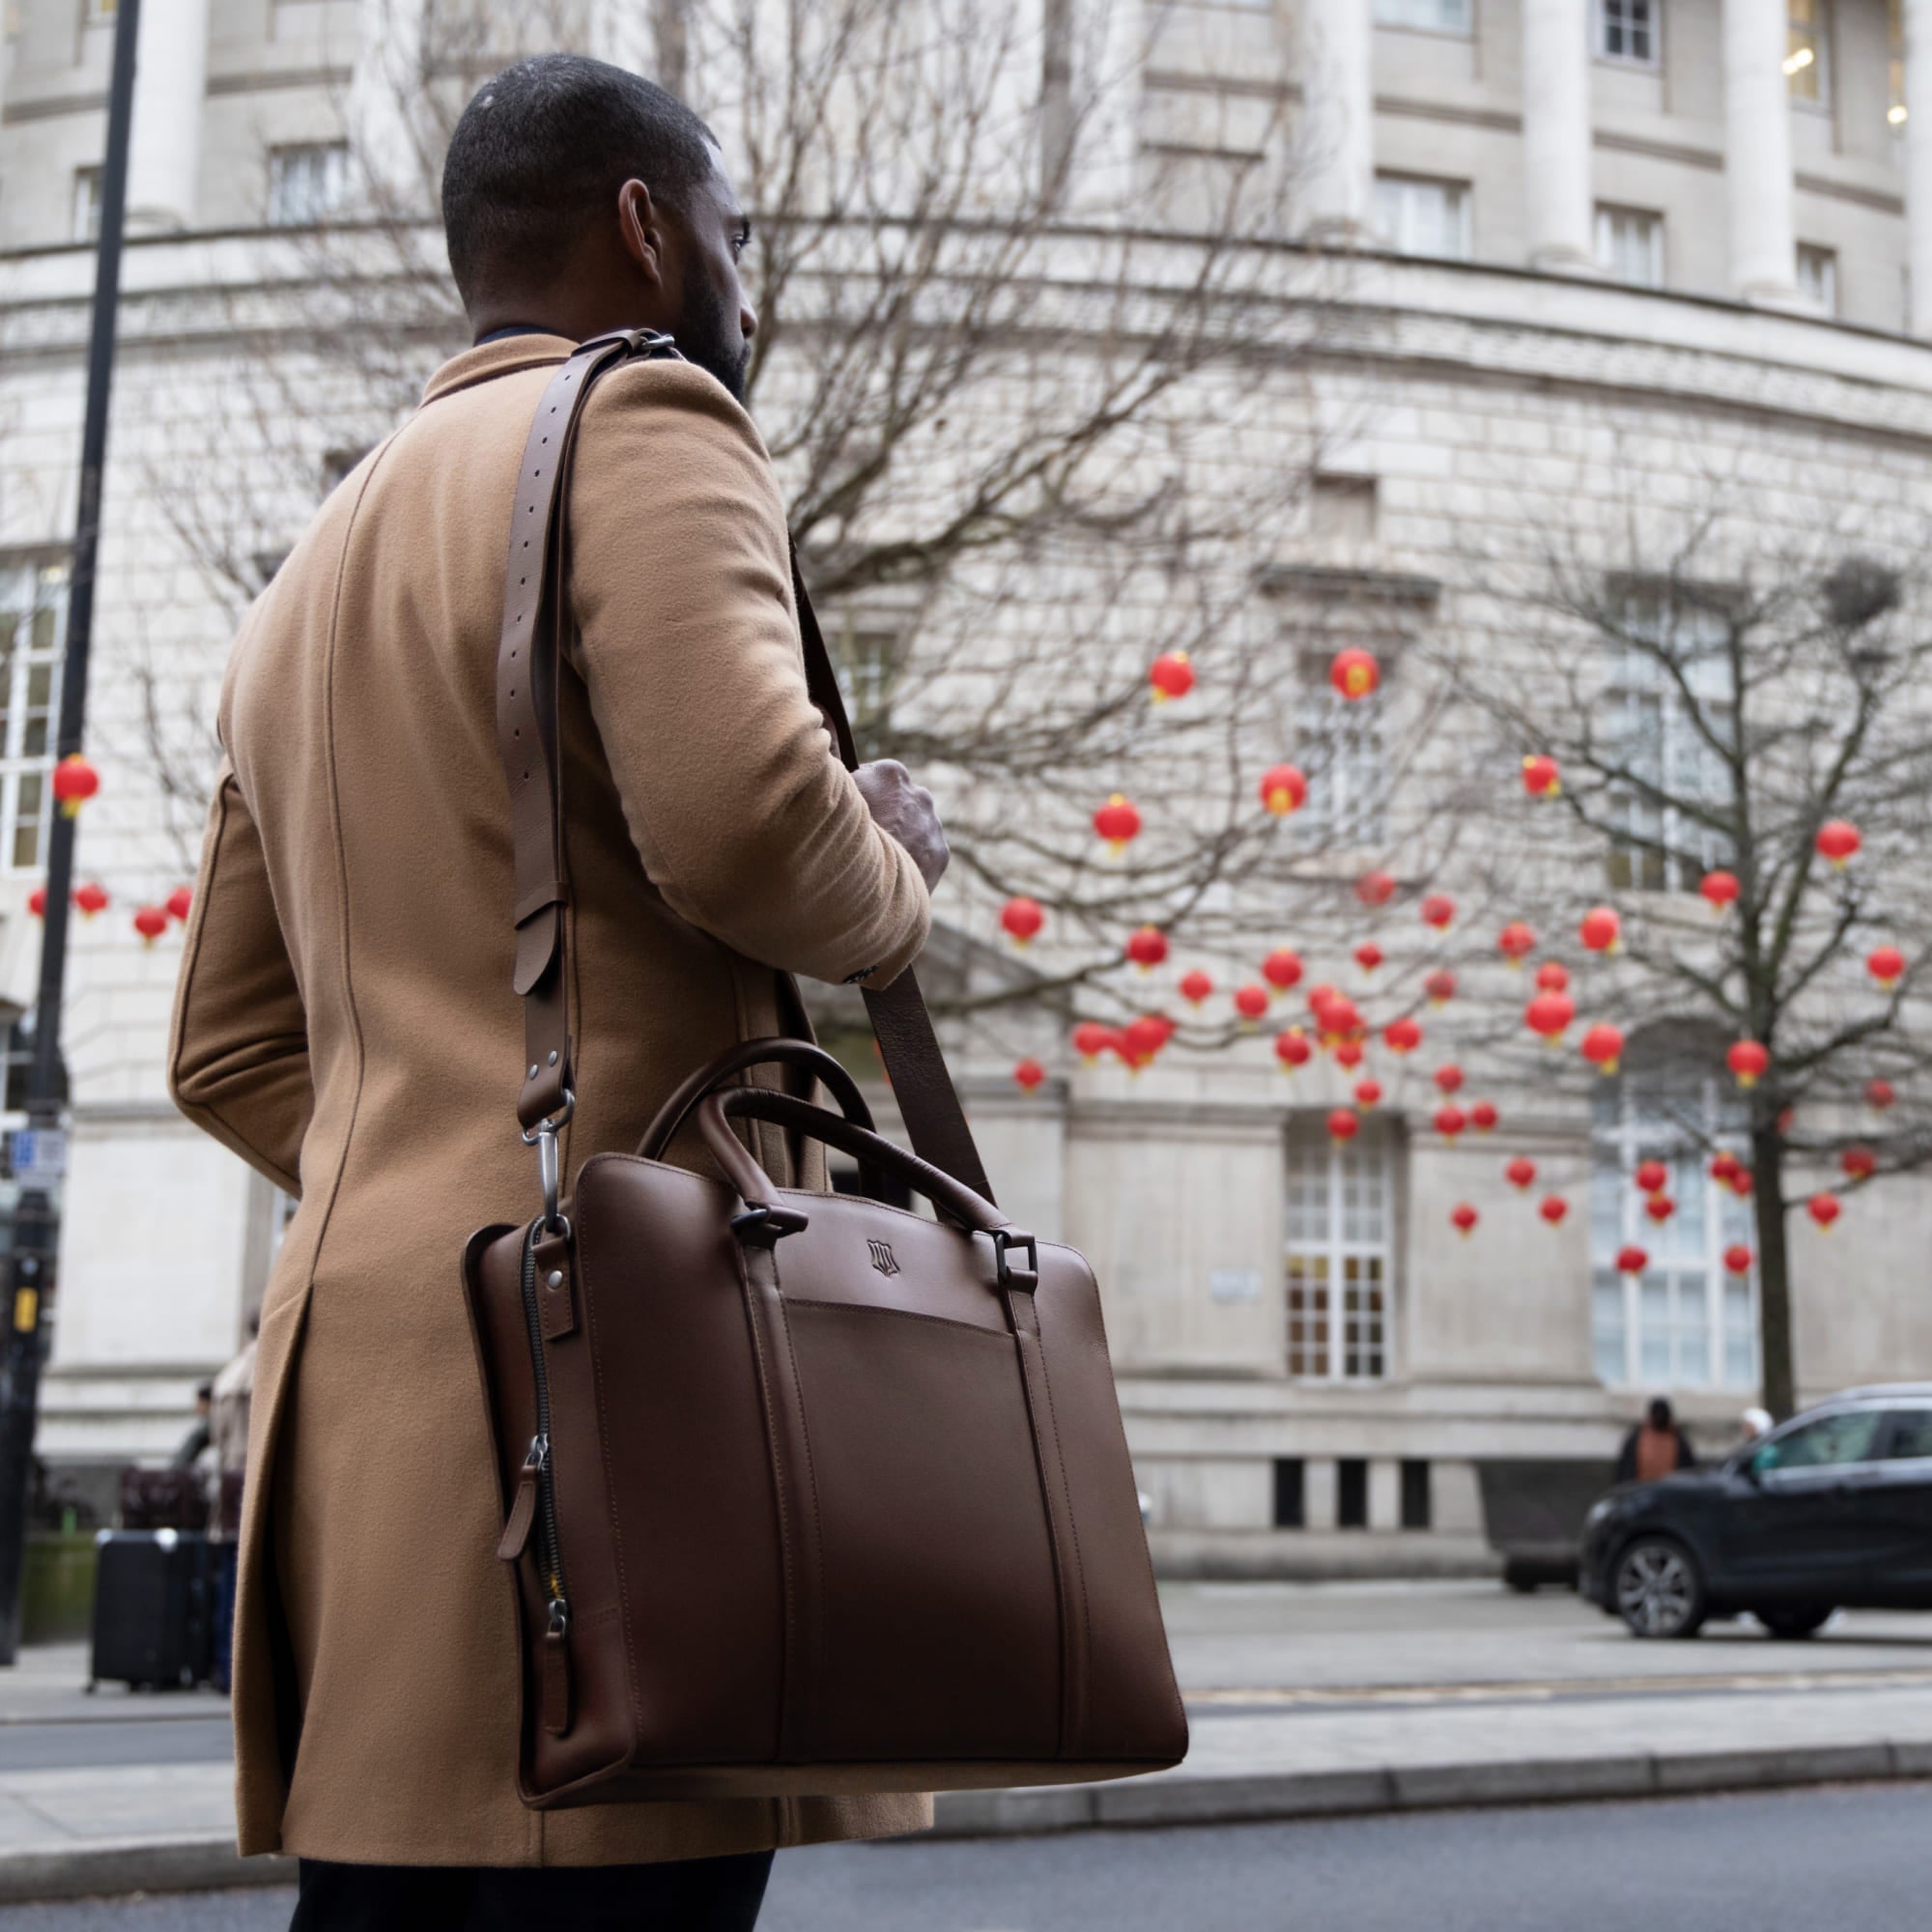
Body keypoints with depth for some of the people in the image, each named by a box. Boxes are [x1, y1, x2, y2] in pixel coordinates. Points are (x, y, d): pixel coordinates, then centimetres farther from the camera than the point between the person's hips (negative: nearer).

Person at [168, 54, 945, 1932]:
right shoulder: (641, 430, -2)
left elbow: (230, 1046, 24)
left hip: (362, 1371, 9)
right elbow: (742, 812, -20)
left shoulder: (315, 564, 25)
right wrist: (892, 880, 0)